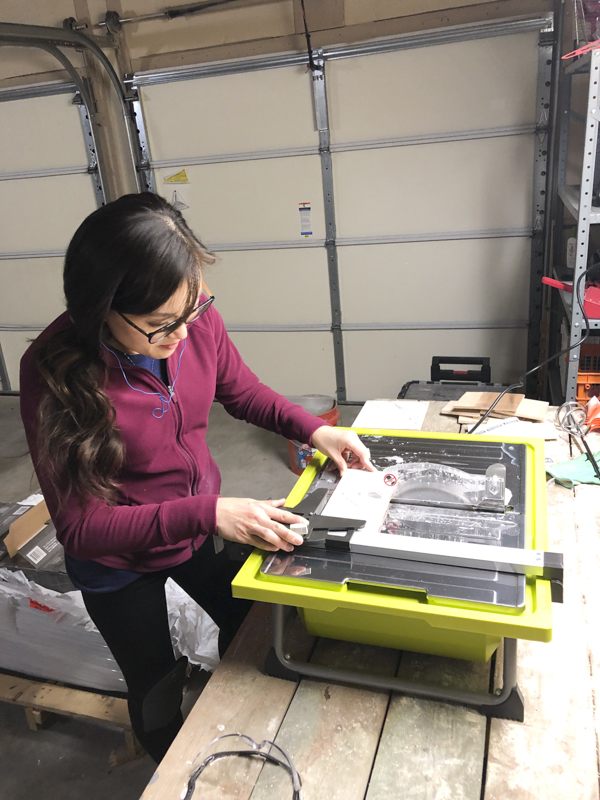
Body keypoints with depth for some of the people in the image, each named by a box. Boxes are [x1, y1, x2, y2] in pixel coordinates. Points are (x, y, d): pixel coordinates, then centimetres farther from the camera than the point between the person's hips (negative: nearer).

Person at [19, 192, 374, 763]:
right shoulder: (55, 372, -32)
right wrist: (207, 513, -39)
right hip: (118, 563, -3)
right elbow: (80, 527, -29)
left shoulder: (196, 318, -21)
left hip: (198, 530, 4)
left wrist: (313, 429, -16)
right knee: (157, 689, 19)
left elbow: (241, 391, -1)